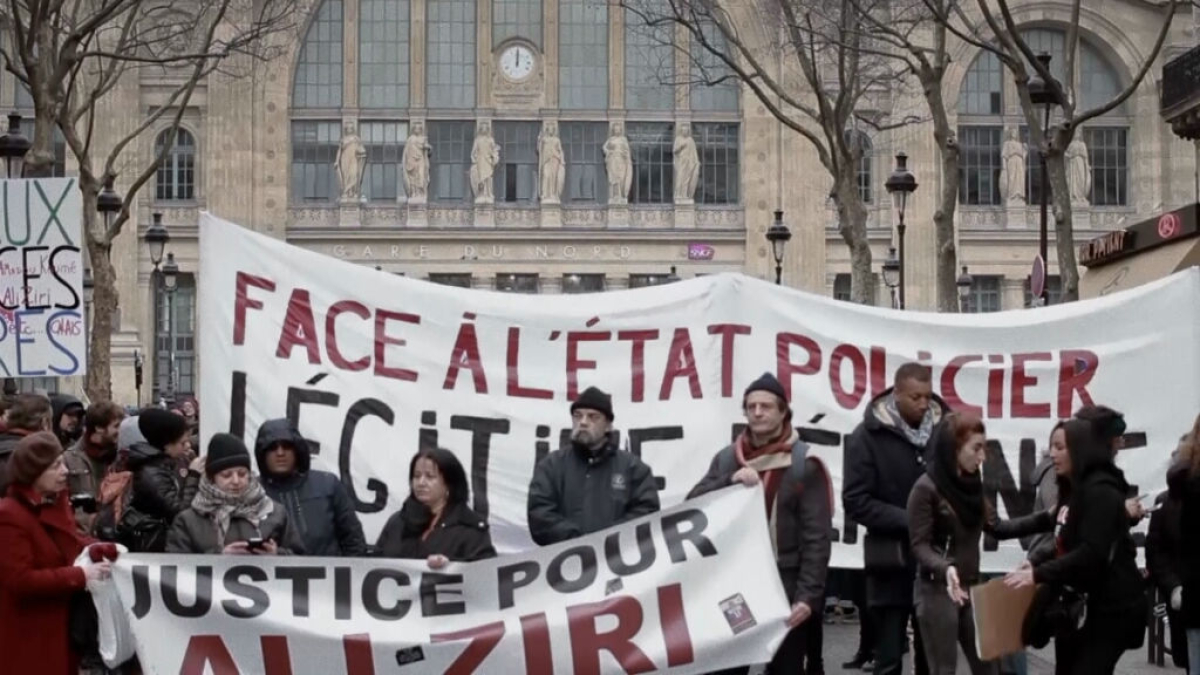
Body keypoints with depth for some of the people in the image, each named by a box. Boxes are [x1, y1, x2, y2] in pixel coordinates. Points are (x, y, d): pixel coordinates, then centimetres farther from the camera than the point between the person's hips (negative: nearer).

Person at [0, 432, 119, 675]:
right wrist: (80, 575, -27)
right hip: (27, 634, -9)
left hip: (60, 622, 9)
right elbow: (21, 580, -26)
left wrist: (90, 549, -4)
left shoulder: (55, 499, 6)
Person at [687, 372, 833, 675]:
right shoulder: (726, 458, 10)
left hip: (784, 587, -4)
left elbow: (816, 537, -8)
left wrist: (809, 594, -18)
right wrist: (730, 481, -17)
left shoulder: (805, 464, -4)